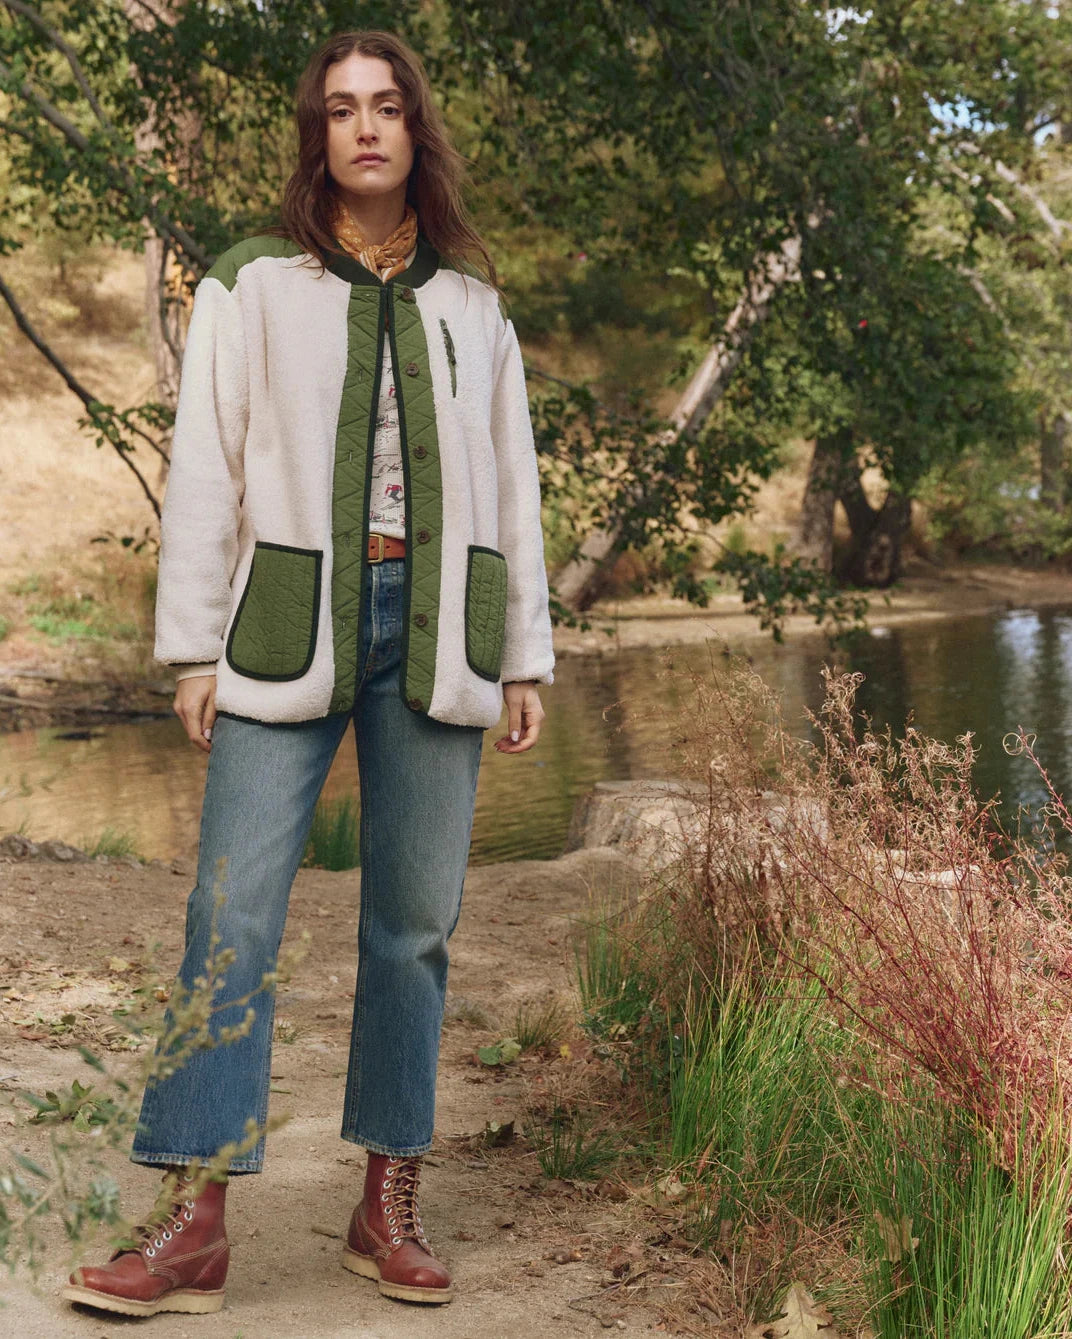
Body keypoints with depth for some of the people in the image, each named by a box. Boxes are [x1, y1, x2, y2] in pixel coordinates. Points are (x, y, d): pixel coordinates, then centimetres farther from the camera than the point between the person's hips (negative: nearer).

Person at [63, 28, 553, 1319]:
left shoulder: (473, 304, 15)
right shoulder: (249, 288, 8)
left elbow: (511, 488, 15)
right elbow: (204, 474, 4)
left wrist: (525, 659, 12)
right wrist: (194, 647, -2)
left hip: (433, 628, 2)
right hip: (291, 621, -2)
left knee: (414, 919, 4)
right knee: (234, 908, -10)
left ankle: (389, 1208, 13)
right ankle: (195, 1219, -7)